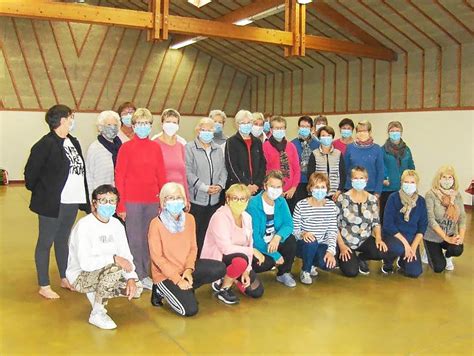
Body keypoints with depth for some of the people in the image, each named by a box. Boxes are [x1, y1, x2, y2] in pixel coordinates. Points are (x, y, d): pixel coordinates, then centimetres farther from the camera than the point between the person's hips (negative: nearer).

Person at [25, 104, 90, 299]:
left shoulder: (73, 142, 10)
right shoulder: (46, 144, -14)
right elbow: (31, 172, -12)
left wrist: (84, 199, 7)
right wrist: (39, 193, -1)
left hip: (71, 202, 7)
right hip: (52, 203, -7)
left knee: (62, 240, 20)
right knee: (45, 242, 6)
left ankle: (65, 279, 33)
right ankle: (44, 286, 17)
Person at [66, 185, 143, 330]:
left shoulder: (116, 224, 1)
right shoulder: (84, 226, -21)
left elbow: (125, 256, -2)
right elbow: (85, 263, -29)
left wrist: (131, 278, -17)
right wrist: (114, 259, -31)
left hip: (103, 274, 7)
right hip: (80, 276, -7)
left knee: (136, 289, -10)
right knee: (114, 269, -33)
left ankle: (96, 294, 14)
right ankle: (97, 314, -13)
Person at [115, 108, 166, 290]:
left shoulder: (156, 147, 6)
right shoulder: (126, 147, -3)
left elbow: (161, 175, 8)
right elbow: (119, 177, -4)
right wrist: (120, 205, -8)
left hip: (152, 200, 3)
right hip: (132, 201, -3)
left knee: (149, 238, 11)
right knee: (135, 239, 4)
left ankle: (146, 273, 24)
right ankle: (138, 276, 16)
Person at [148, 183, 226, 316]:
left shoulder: (189, 219, -2)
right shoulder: (156, 224, -17)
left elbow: (193, 248, 3)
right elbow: (157, 257, -17)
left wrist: (189, 269, -14)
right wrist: (178, 279, -20)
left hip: (185, 268, 5)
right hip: (165, 274, -5)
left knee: (220, 269, -15)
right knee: (190, 309, -18)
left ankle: (186, 289, 1)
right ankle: (162, 290, 8)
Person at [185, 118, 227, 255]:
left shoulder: (218, 149, 16)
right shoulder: (190, 148, -2)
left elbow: (223, 170, 14)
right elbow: (188, 172, -9)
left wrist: (220, 185, -5)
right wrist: (204, 187, -15)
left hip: (214, 199, 5)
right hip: (196, 198, -5)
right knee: (196, 232, -2)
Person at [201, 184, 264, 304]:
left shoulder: (247, 217, -1)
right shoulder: (220, 217, -23)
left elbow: (249, 245, 0)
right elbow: (226, 248, -30)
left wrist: (246, 271, -11)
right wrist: (252, 251, -20)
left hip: (239, 259, 7)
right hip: (215, 260, -7)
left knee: (257, 291, 2)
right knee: (241, 260, -37)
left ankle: (230, 277, 23)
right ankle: (223, 287, -9)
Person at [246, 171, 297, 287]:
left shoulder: (281, 201, -3)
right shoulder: (254, 205, -22)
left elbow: (288, 224, -11)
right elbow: (253, 237, -24)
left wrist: (278, 237, -34)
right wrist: (275, 255, -23)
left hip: (274, 242, 6)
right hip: (256, 245, -5)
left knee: (291, 241, -20)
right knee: (266, 262, -31)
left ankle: (284, 273, 4)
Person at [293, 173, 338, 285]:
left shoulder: (331, 206, -2)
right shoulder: (301, 205, -11)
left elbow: (332, 231, -5)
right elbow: (294, 230, -9)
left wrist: (331, 251, -19)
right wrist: (303, 234, -32)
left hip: (321, 245, 2)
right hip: (303, 245, -2)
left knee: (329, 263, -28)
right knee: (311, 242, -37)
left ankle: (311, 263, 12)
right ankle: (305, 271, -7)